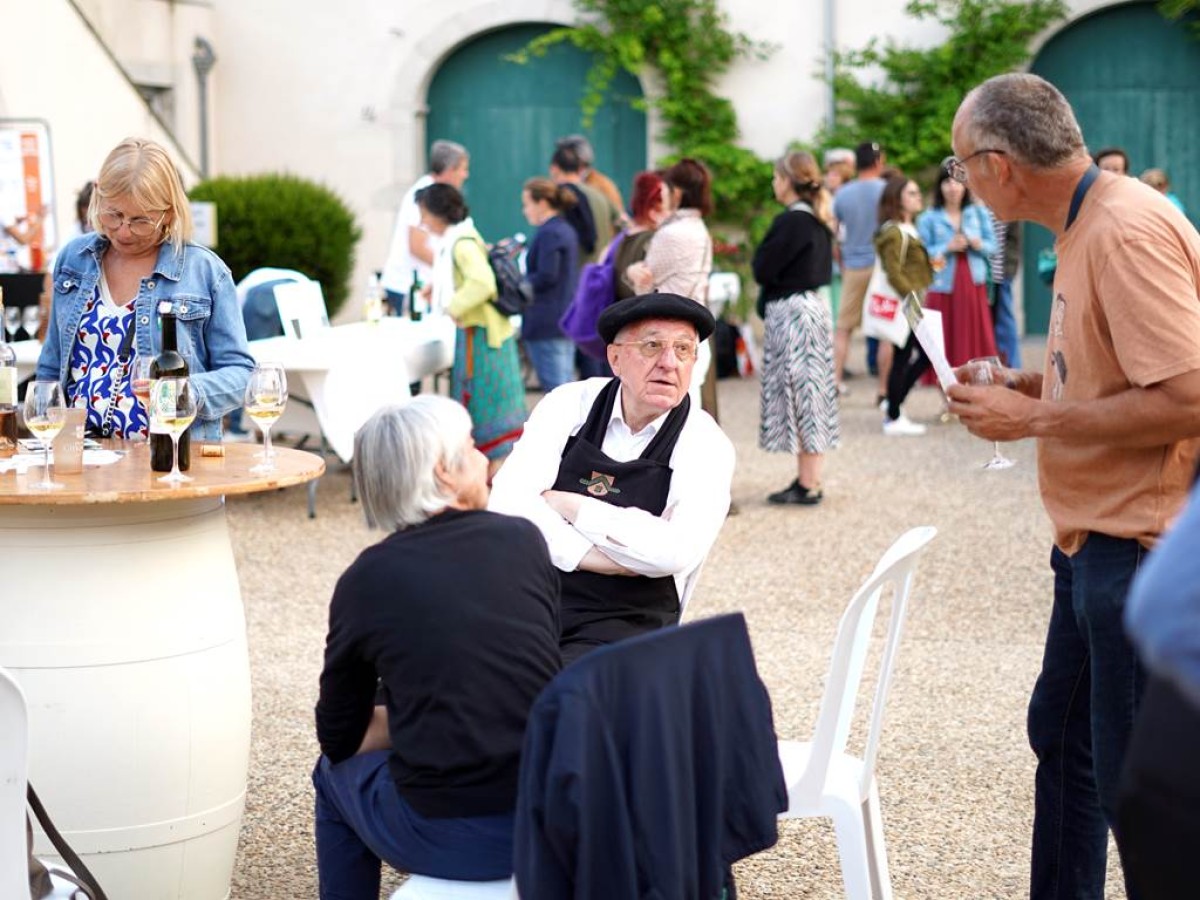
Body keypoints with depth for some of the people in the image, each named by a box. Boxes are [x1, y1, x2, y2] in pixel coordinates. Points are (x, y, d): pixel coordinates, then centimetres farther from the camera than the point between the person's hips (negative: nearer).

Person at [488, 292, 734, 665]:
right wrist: (586, 555, -16)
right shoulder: (570, 403, 5)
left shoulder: (706, 445, -2)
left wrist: (569, 505, -11)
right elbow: (507, 500, -6)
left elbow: (677, 551, -18)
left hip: (626, 621, -2)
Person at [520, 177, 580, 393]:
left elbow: (546, 276, -21)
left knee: (554, 387, -8)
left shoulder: (549, 233, -14)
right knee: (567, 389, 13)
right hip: (566, 317, 10)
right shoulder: (566, 230, 15)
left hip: (546, 324, -10)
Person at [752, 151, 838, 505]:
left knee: (800, 395, -6)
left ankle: (809, 484, -3)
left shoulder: (792, 222, -16)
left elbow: (763, 269, -16)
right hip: (812, 303, 9)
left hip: (791, 313, -9)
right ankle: (807, 477, 16)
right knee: (809, 396, 11)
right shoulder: (817, 221, 11)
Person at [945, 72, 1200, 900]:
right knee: (1062, 739, 21)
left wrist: (1033, 418, -20)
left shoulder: (1129, 232, -22)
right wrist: (1027, 385, 6)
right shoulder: (1086, 225, 9)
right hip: (1099, 543, 10)